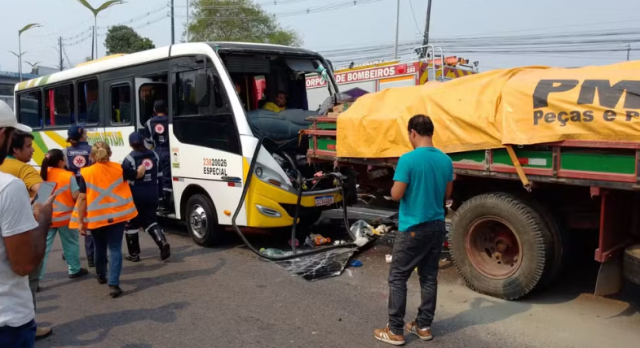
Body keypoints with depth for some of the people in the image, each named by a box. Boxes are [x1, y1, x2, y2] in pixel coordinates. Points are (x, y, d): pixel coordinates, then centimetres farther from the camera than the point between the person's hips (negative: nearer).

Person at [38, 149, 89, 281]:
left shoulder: (41, 174, -1)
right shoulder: (68, 176, -13)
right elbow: (76, 196, -14)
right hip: (65, 216, -3)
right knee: (71, 244, 14)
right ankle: (74, 270, 26)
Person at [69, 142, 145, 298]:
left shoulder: (85, 173, -6)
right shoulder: (119, 169, -2)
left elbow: (82, 199, -8)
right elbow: (138, 174, 14)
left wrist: (81, 221, -2)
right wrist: (143, 166, 37)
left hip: (95, 218, 0)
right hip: (116, 216, 0)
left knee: (100, 248, 22)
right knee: (115, 249, 2)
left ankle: (101, 275, 43)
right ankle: (113, 284, -9)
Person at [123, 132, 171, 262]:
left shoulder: (130, 159, -13)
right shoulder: (154, 155, 5)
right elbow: (159, 176, 10)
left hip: (136, 196, -5)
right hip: (152, 195, 5)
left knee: (132, 224, 9)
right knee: (150, 221, 17)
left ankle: (134, 254, 15)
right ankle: (162, 242, -6)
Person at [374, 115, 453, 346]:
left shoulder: (408, 159, -18)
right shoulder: (445, 160, 3)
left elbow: (396, 195, -15)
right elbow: (447, 194, 12)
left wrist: (395, 187, 5)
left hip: (413, 228, -6)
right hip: (437, 226, 6)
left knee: (397, 278, 4)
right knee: (429, 277, 14)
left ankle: (395, 331, 9)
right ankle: (424, 326, 24)